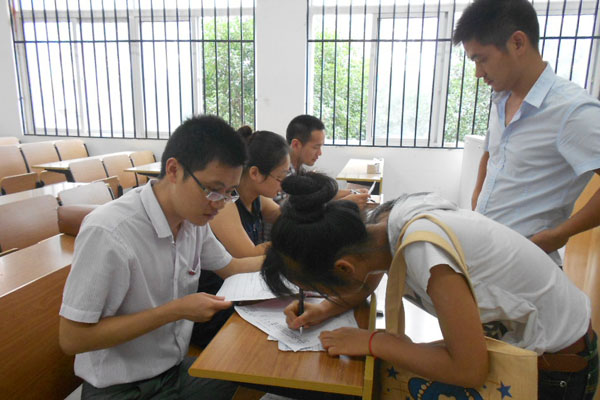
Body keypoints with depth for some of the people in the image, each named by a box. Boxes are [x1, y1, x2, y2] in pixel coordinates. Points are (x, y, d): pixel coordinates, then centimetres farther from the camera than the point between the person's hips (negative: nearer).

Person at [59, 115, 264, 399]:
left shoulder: (193, 217, -6)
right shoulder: (107, 232, -27)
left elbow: (231, 267, 10)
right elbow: (71, 339, -21)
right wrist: (176, 310, -25)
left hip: (177, 367, 6)